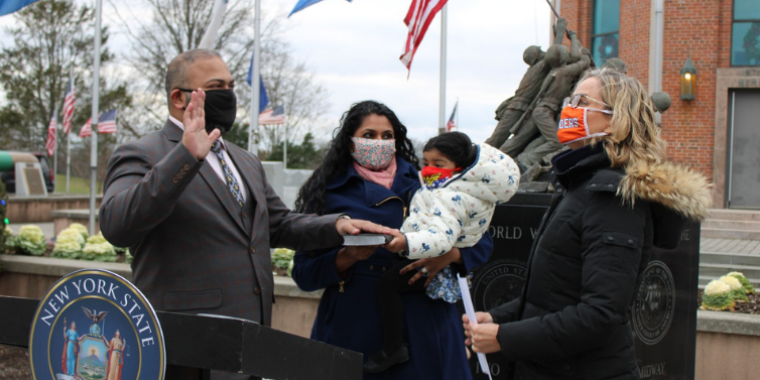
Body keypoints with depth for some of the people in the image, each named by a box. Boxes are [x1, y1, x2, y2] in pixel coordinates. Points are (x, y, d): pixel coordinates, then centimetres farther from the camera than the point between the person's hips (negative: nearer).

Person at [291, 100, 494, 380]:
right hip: (353, 329, -1)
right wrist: (348, 256, -17)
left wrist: (449, 255, -11)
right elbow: (303, 273, -1)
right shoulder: (329, 192, 5)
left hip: (421, 330, 2)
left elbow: (482, 243, 9)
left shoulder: (423, 184, 9)